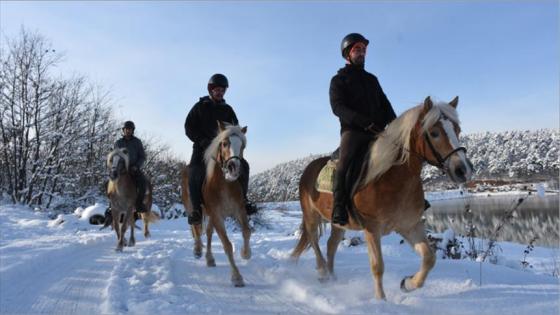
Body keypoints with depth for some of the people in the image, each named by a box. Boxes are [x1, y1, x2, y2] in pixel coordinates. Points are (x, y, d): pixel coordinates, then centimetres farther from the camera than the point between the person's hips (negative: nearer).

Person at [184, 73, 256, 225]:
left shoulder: (227, 109, 12)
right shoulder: (200, 107, 5)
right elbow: (188, 128, 1)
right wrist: (203, 141, -15)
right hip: (202, 146, -3)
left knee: (243, 165, -16)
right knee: (195, 171, -28)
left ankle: (242, 200, -4)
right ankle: (196, 209, -25)